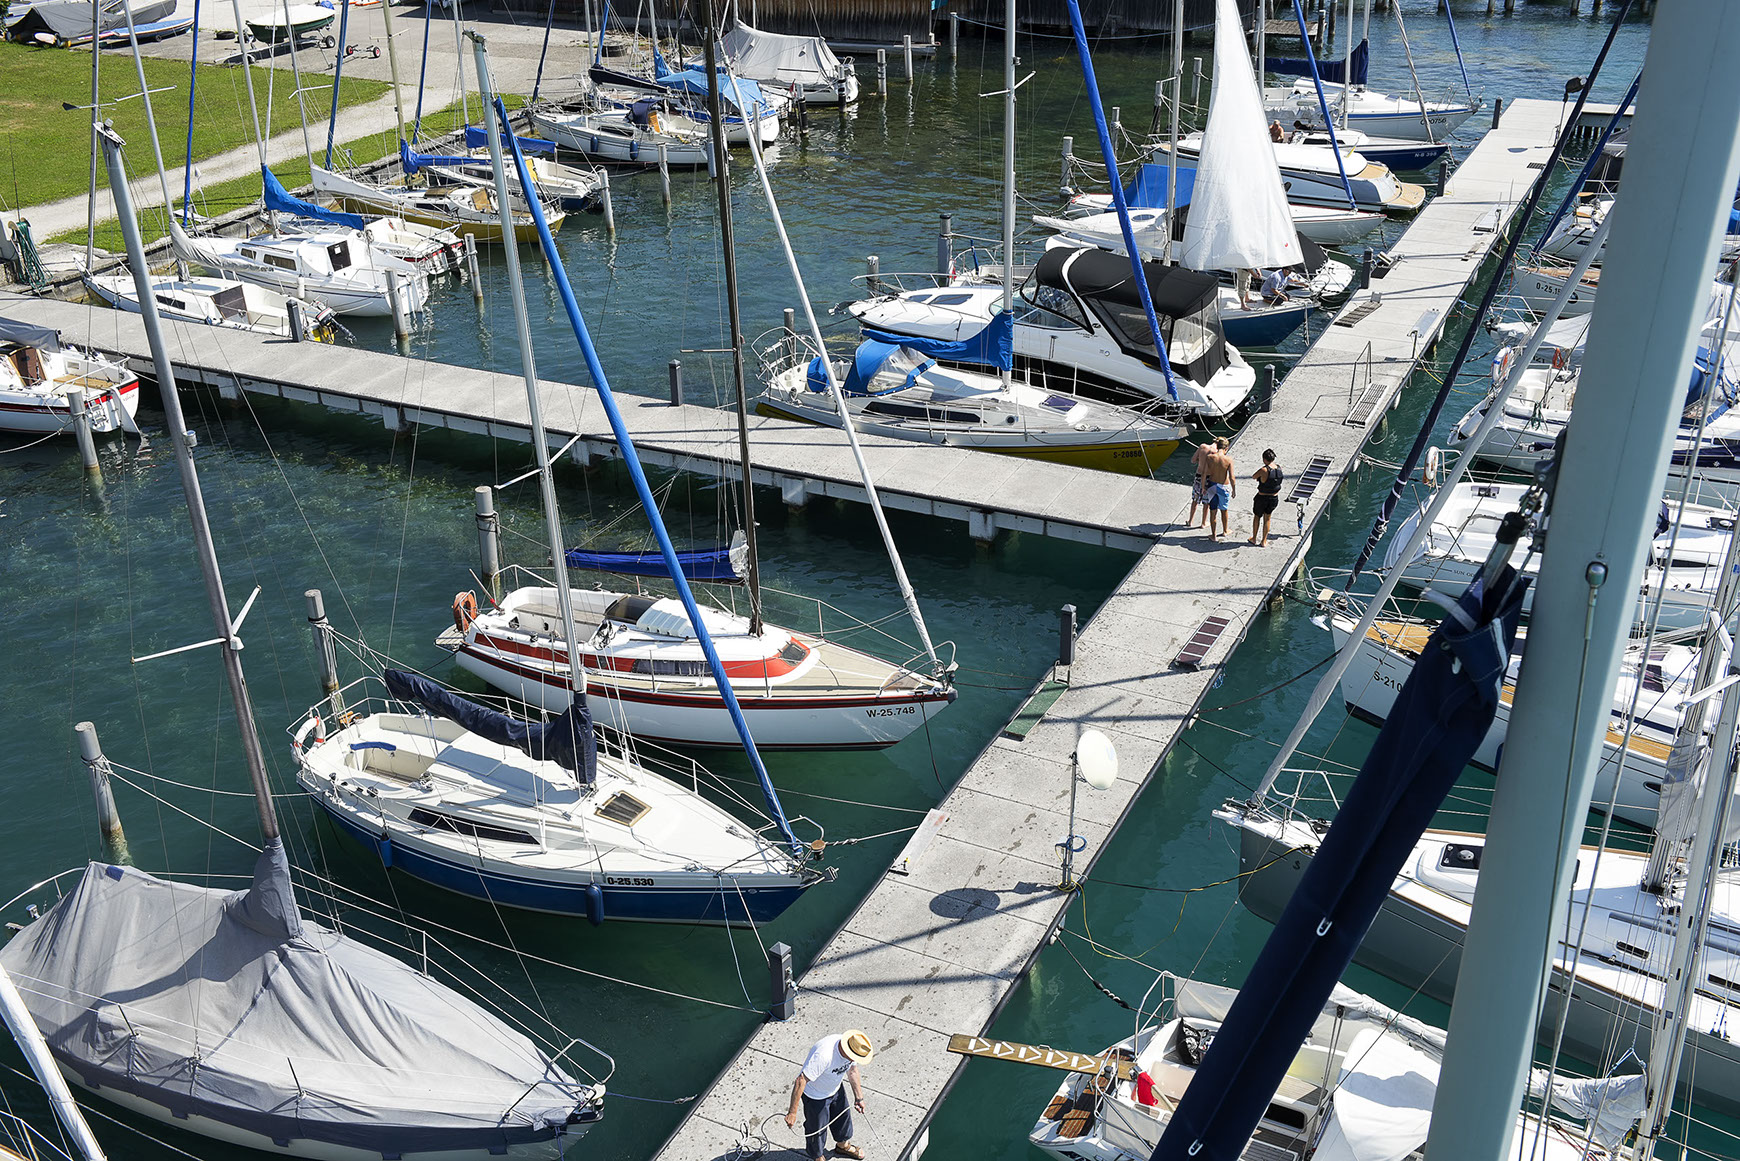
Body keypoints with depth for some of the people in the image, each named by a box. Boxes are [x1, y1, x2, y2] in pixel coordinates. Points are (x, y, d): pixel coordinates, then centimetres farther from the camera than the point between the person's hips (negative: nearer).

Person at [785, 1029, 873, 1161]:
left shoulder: (851, 1051, -20)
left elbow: (852, 1071, 2)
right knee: (817, 1129, 12)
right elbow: (801, 1081, -40)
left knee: (843, 1116, 26)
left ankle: (843, 1145, 55)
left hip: (836, 1089, 7)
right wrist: (792, 1112, -36)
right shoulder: (824, 1055, -44)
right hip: (815, 1096, -7)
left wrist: (859, 1097, 7)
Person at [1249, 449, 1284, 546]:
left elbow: (1253, 476, -11)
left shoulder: (1264, 470, -26)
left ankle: (1254, 539, 36)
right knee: (1267, 519, 21)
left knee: (1257, 517, 21)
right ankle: (1264, 541, 31)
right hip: (1274, 498, 4)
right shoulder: (1279, 468, -9)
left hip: (1262, 498, -4)